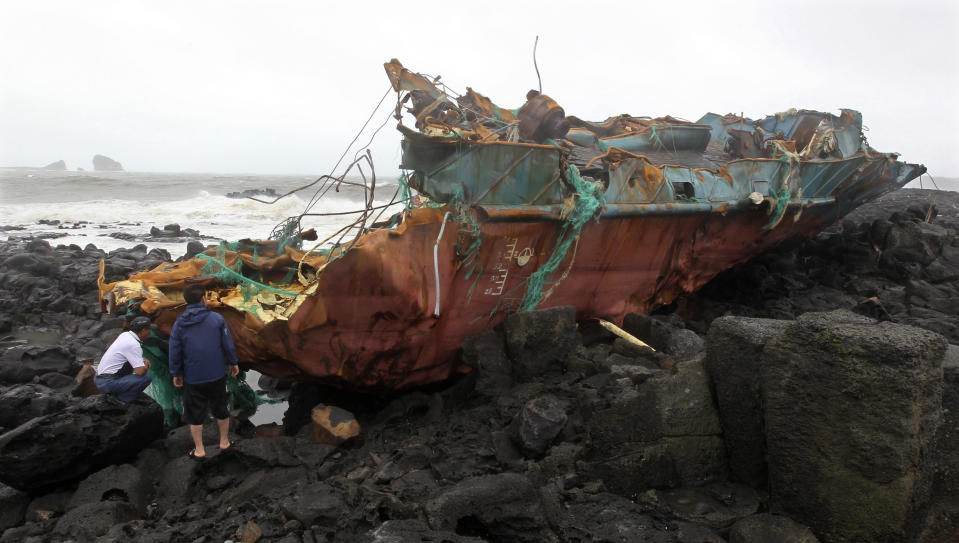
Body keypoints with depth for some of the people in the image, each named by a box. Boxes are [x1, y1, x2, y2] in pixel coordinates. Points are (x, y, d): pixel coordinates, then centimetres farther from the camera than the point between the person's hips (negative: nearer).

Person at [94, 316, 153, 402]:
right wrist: (146, 366, -1)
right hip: (107, 383, -10)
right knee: (147, 377, -19)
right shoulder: (133, 345, -20)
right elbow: (140, 371, -24)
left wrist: (143, 360, 9)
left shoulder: (125, 335, 6)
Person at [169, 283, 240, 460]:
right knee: (220, 408, 17)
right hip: (217, 375, 0)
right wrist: (233, 363, 11)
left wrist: (176, 373, 12)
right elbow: (228, 344, -3)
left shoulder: (179, 324, -4)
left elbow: (175, 351, 1)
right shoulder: (217, 319, -7)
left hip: (192, 379, 0)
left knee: (195, 414, 12)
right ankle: (224, 442, 30)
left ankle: (199, 450, 18)